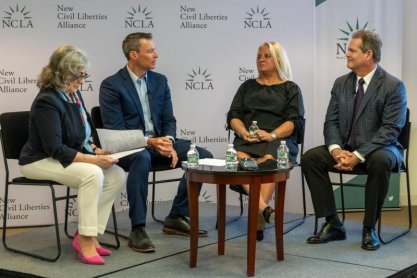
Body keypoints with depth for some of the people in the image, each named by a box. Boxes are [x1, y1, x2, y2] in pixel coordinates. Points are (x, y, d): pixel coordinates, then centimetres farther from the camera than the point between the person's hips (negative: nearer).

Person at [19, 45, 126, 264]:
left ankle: (87, 235, -6)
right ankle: (85, 240, -22)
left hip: (69, 157, 8)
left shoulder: (73, 95, 6)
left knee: (117, 175, -11)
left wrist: (96, 150, -2)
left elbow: (81, 136, 17)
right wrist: (92, 159, -29)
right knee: (92, 174, -32)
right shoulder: (47, 101, -20)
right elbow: (54, 149, -26)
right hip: (40, 161, -8)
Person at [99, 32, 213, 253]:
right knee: (142, 158, -41)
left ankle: (176, 218, -1)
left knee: (203, 157, -11)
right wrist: (149, 142, -25)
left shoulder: (160, 81, 10)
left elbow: (168, 119, 9)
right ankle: (137, 230, -32)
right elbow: (115, 129, -14)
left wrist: (168, 142, -13)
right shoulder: (111, 85, -8)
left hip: (159, 141, 6)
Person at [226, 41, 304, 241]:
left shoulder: (290, 88, 18)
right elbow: (233, 116, 17)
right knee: (240, 160, -34)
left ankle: (258, 220, -42)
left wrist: (272, 135, -13)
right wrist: (243, 131, -6)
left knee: (268, 161, -37)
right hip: (247, 140, 2)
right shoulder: (247, 86, 27)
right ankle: (264, 208, -47)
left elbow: (294, 121, 4)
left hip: (279, 140, -2)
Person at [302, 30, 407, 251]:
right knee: (310, 157, -18)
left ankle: (369, 228, -21)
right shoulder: (341, 83, 8)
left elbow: (390, 129, -18)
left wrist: (358, 155, -27)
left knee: (381, 162, -38)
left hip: (377, 150, -5)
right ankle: (332, 224, -12)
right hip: (344, 149, 5)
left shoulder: (393, 86, -10)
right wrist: (336, 149, -17)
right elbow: (331, 122, 4)